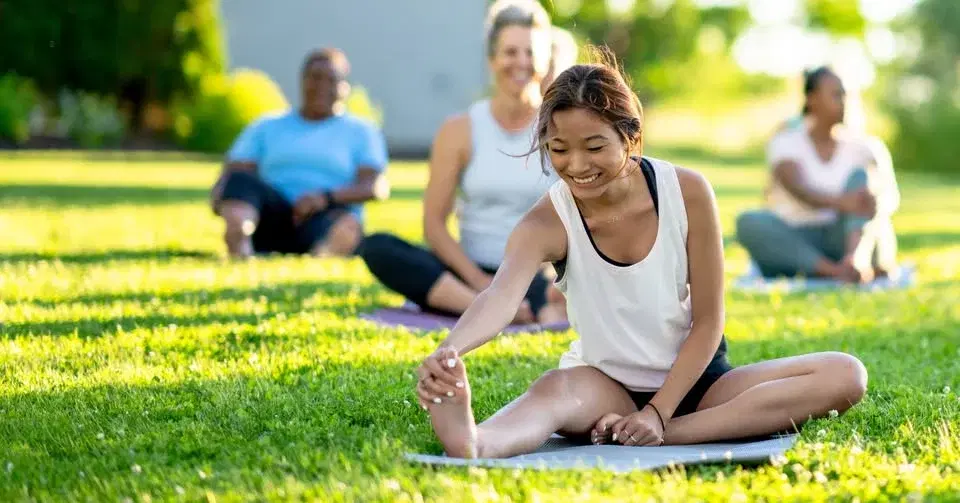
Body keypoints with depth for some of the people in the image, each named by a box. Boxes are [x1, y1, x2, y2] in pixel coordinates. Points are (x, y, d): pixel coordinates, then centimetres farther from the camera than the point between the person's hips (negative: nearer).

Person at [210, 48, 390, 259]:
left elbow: (377, 187, -3)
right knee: (240, 181, -28)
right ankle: (239, 247, -57)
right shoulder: (266, 128, 22)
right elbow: (230, 175, 10)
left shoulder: (362, 132, 15)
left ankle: (321, 257, -68)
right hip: (271, 222, 2)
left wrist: (326, 196, -22)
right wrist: (221, 196, -16)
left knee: (345, 222, -36)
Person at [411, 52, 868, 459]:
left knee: (845, 374, -21)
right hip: (607, 388, -2)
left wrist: (658, 414, -20)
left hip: (692, 380, 2)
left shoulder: (688, 192, -14)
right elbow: (499, 297, -39)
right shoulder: (548, 223, -17)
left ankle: (666, 436, -35)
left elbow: (708, 321, -10)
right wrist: (448, 353, -61)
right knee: (557, 390, -37)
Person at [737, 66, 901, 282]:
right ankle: (834, 271, -44)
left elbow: (890, 193, -7)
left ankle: (855, 259, -45)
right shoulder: (788, 140, 0)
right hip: (796, 243, -1)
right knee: (749, 222, -30)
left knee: (862, 176, -19)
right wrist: (840, 202, -40)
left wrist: (876, 200, -33)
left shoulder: (858, 145, 8)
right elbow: (797, 188, -20)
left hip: (842, 238, 2)